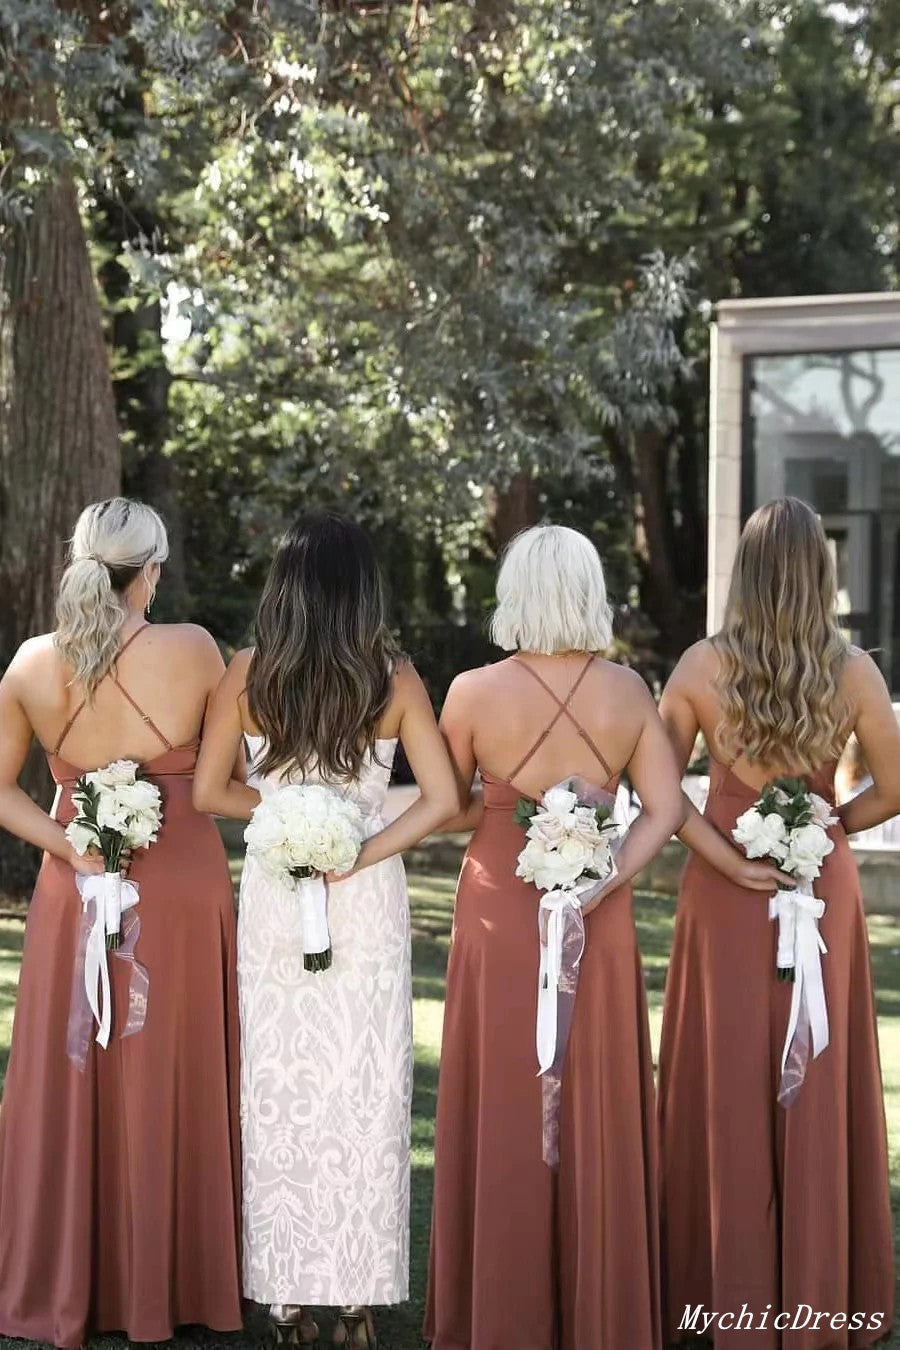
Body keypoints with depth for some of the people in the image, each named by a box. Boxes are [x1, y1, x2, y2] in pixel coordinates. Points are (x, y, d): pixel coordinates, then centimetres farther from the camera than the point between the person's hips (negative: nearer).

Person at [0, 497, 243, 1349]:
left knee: (69, 1088, 12)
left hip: (76, 890, 2)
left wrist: (73, 849, -7)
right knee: (171, 1089, 9)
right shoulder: (192, 649, -11)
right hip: (183, 887, -2)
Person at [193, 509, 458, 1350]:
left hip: (273, 900, 1)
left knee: (279, 1089, 10)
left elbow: (208, 793, -1)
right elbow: (441, 799, -11)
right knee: (364, 1091, 7)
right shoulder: (393, 679, -6)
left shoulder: (247, 674, -5)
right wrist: (358, 852, -11)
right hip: (370, 903, 0)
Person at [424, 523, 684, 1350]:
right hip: (600, 919, 2)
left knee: (503, 1110, 8)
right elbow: (665, 813, -7)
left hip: (500, 913, -1)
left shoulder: (474, 692, -9)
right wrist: (597, 883, -12)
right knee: (594, 1112, 11)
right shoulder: (628, 691, -3)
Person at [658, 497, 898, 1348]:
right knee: (816, 1085, 10)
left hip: (724, 894, 0)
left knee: (728, 1084, 9)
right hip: (821, 889, 0)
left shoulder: (702, 666, -8)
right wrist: (827, 825, 10)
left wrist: (728, 860, -8)